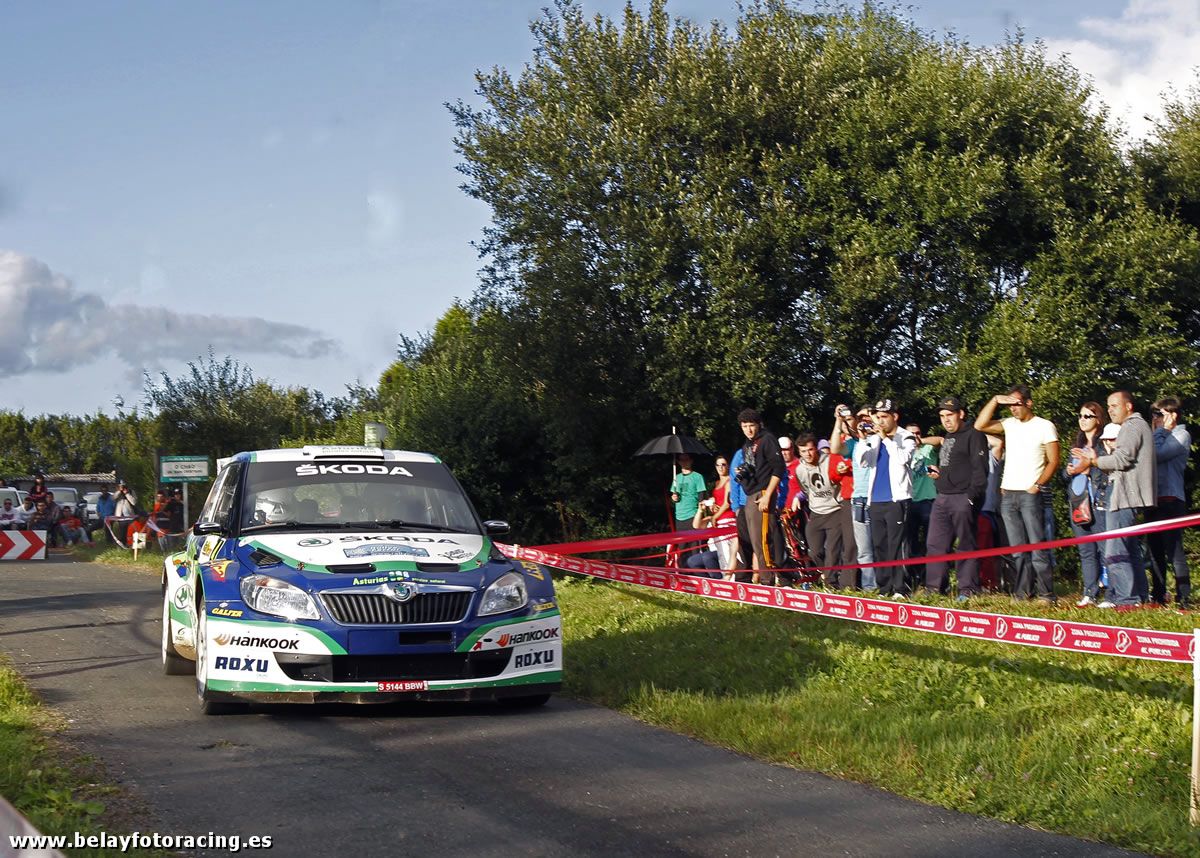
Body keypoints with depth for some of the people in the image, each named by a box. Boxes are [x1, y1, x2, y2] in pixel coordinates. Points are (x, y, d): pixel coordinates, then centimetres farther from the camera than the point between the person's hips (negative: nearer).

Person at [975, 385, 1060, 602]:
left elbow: (1053, 462, -4)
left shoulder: (1045, 426, -1)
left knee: (1037, 546, -9)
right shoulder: (1009, 424, 12)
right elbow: (979, 425, 4)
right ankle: (1022, 592, 8)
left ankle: (1046, 594, -8)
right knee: (1018, 549, 6)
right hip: (1007, 494, 5)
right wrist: (995, 401, -1)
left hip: (1030, 494, -5)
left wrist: (1037, 485, -13)